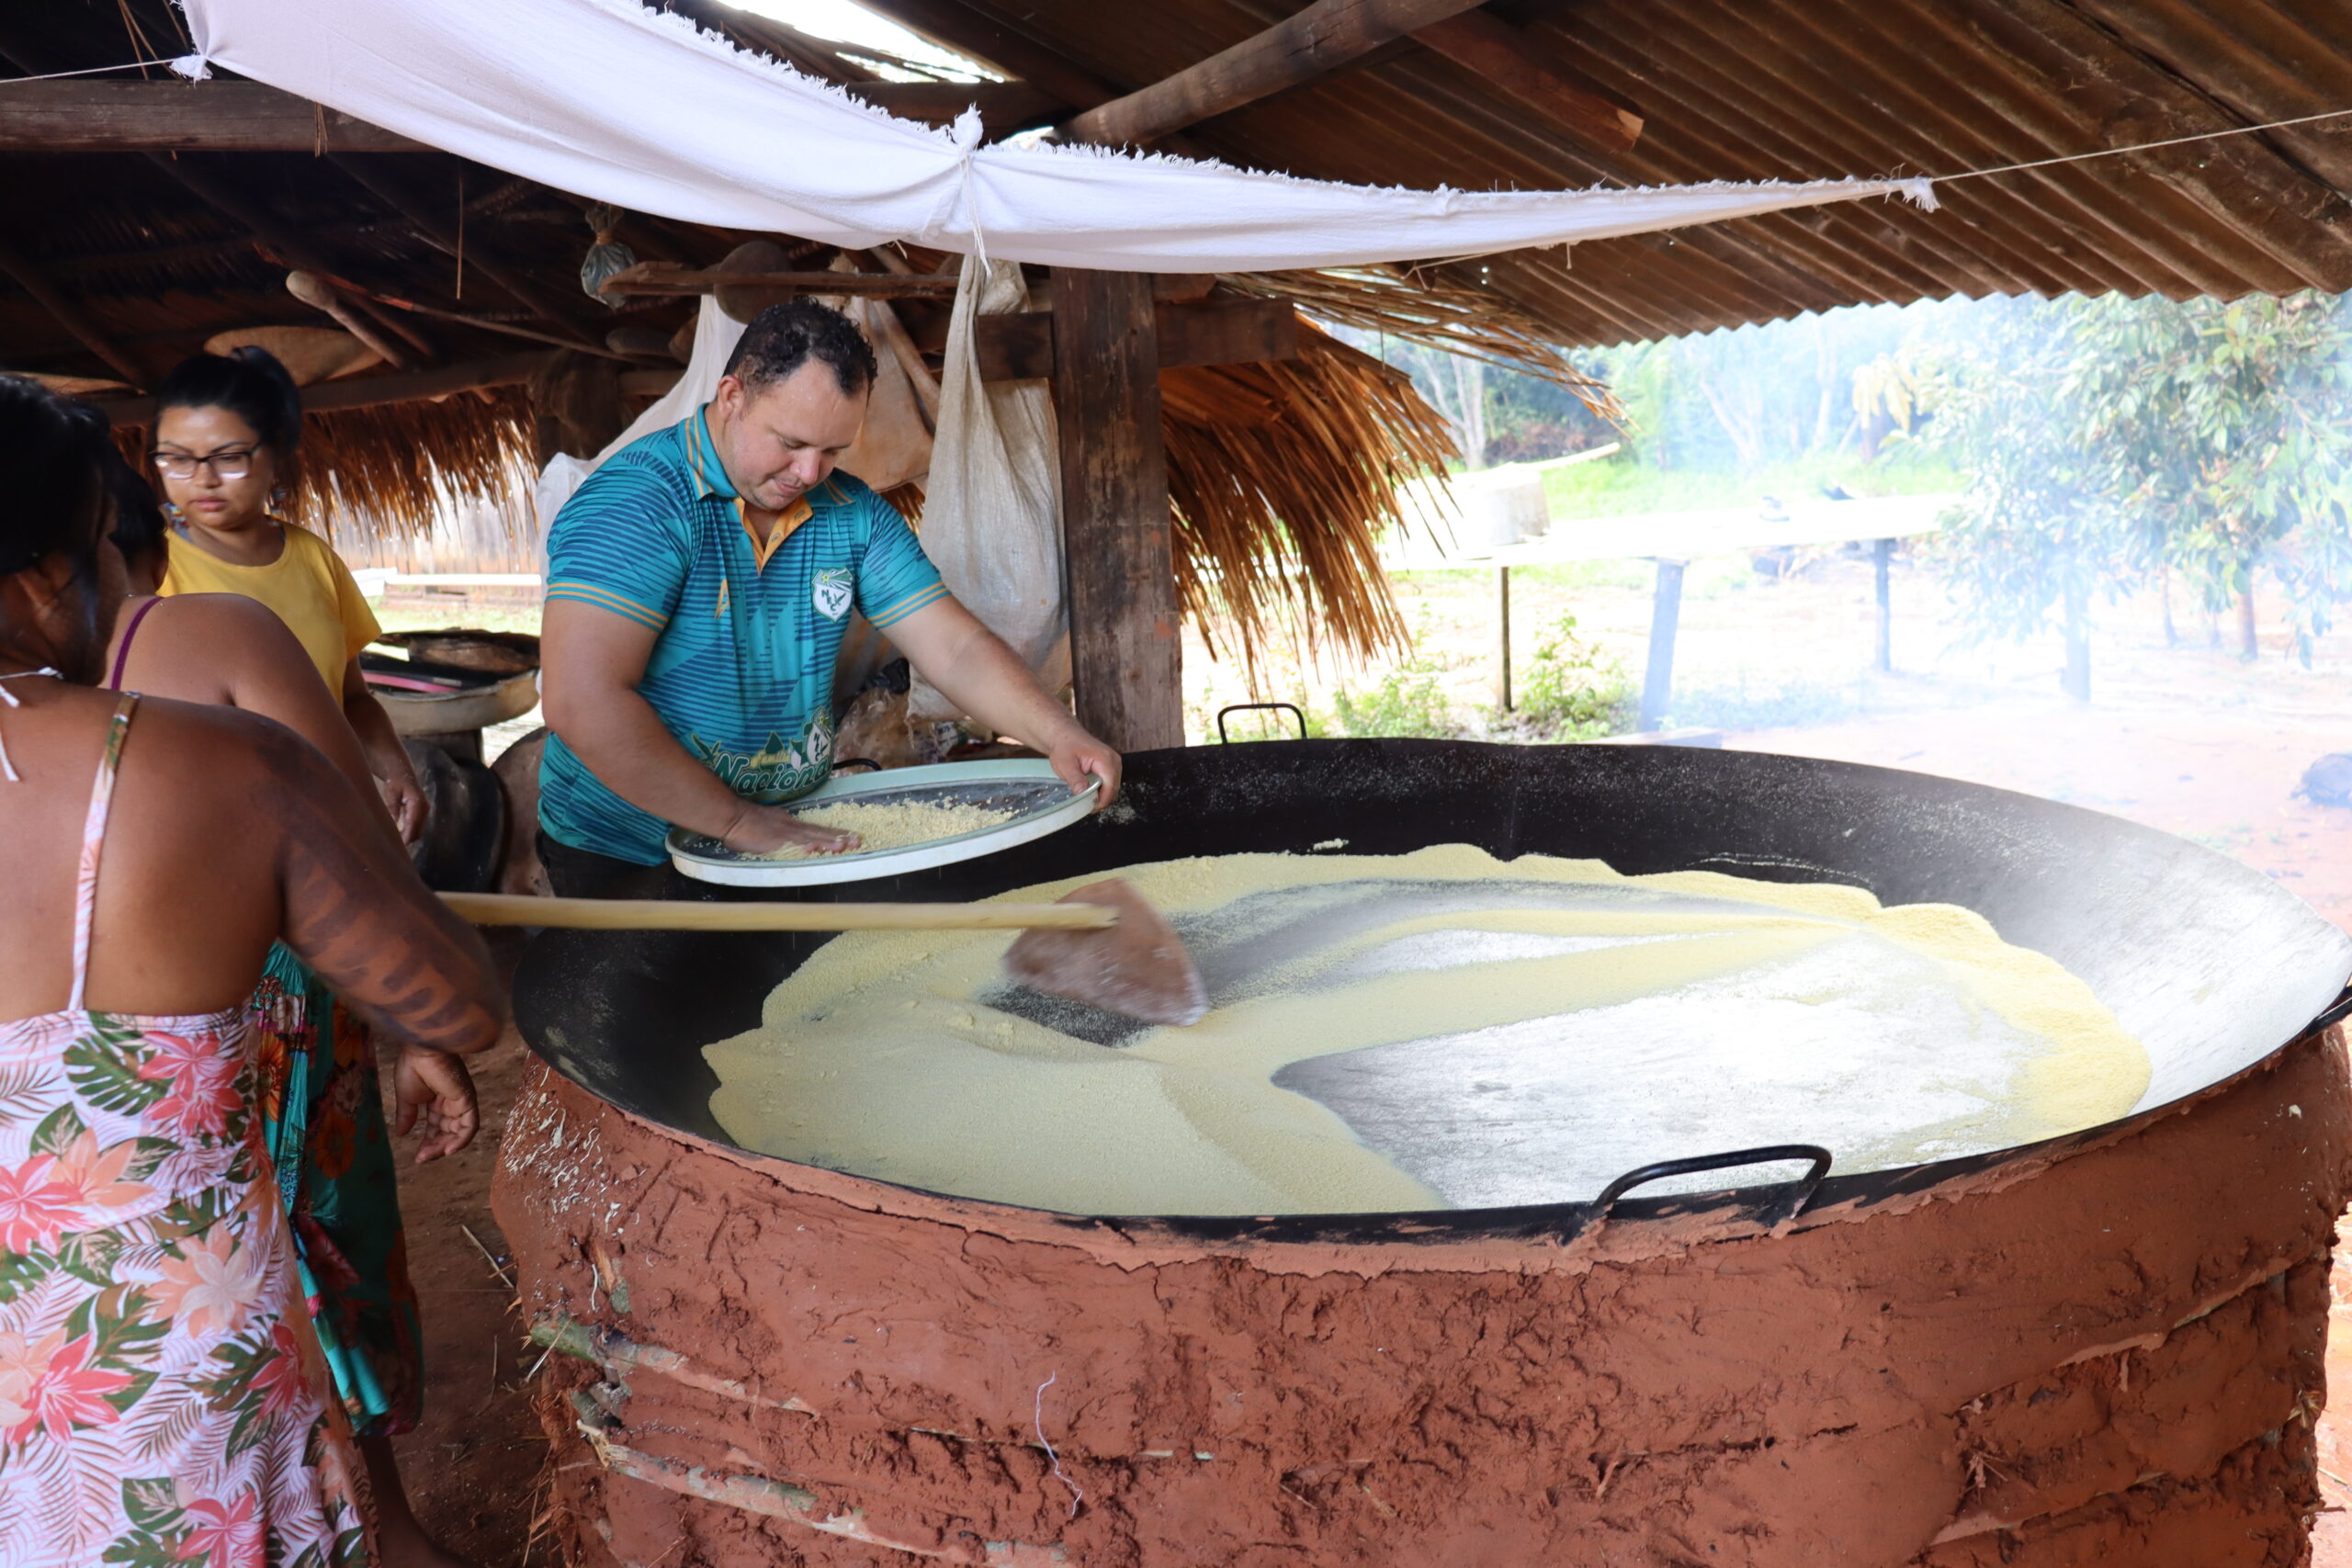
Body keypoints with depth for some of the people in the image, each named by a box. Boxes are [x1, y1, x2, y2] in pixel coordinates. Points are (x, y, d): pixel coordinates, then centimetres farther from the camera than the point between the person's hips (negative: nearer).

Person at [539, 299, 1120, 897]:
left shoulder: (854, 514, 4)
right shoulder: (636, 503, -18)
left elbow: (955, 649, 2)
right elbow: (583, 702, -27)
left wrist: (1060, 735, -15)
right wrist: (737, 821, -23)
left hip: (795, 840, 5)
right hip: (624, 863, -5)